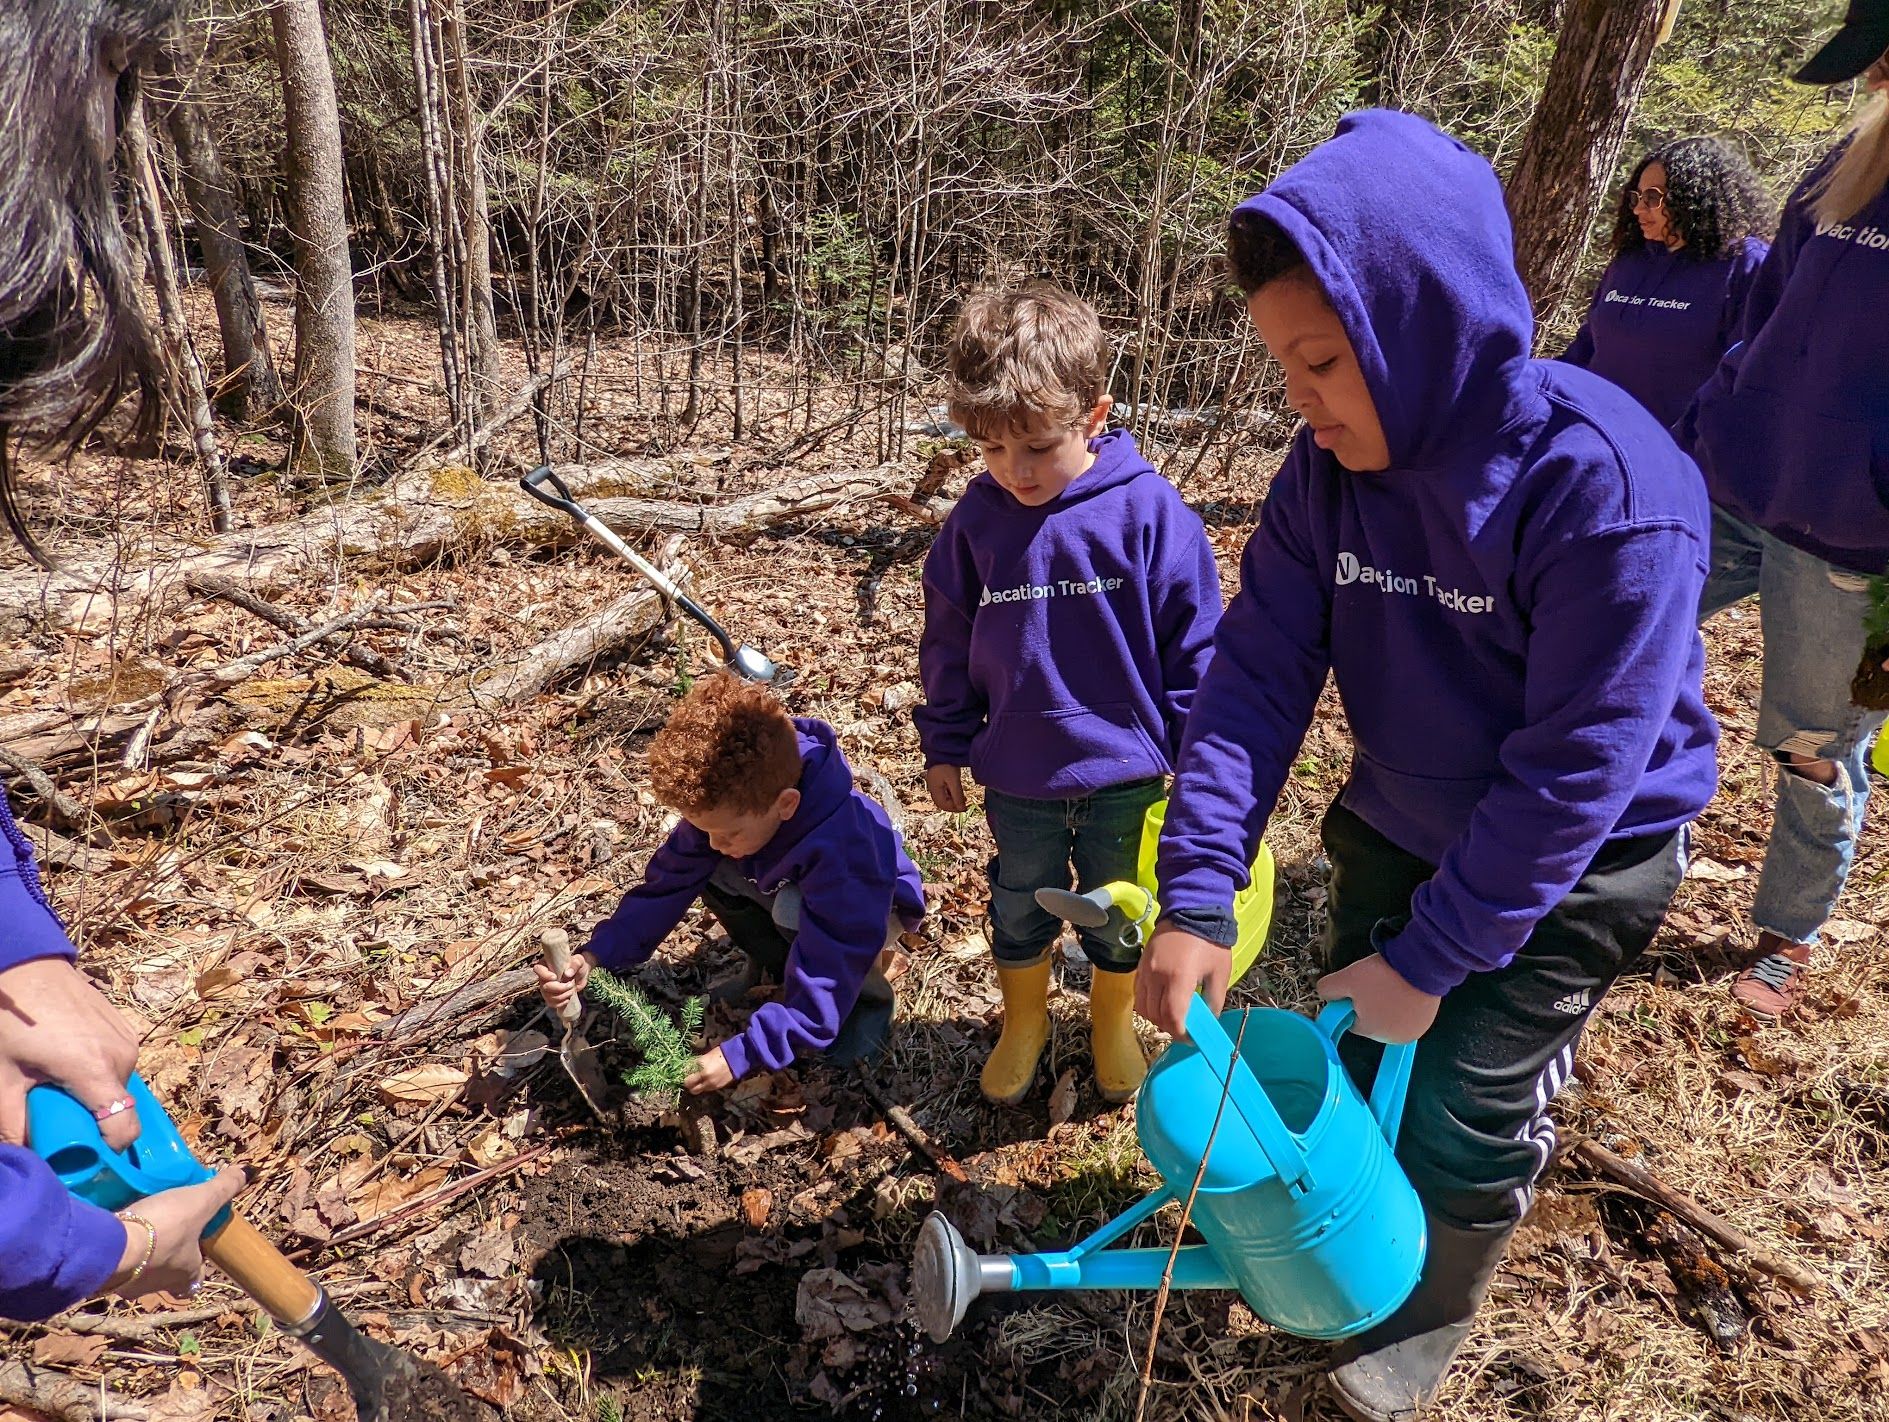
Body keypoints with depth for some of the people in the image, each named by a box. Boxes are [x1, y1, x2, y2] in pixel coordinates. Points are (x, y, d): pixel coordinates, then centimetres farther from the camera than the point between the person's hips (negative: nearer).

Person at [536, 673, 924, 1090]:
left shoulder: (839, 848, -43)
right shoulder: (726, 803, -25)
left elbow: (823, 991, -40)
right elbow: (668, 881, -16)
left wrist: (741, 1053, -40)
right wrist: (596, 956, -29)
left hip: (873, 905, -6)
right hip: (785, 889, 6)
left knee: (792, 909, -37)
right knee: (704, 869, -20)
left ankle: (870, 995, -9)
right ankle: (774, 966, 4)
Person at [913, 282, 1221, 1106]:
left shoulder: (1147, 511, -17)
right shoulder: (977, 520, -8)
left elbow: (1194, 642, -9)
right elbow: (947, 641, 4)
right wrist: (945, 745, 8)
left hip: (1125, 773, -2)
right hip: (1017, 777, 2)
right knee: (1018, 911, 19)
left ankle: (1113, 1024, 45)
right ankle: (1023, 1022, 45)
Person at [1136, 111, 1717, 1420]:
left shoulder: (1607, 486, -31)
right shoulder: (1331, 464, -14)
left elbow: (1572, 774, -27)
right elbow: (1258, 671, -17)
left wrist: (1431, 959, -23)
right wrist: (1196, 897, -25)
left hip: (1570, 867, -5)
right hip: (1396, 828, 5)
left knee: (1465, 1119, 5)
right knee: (1354, 1064, 17)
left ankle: (1429, 1316, 38)